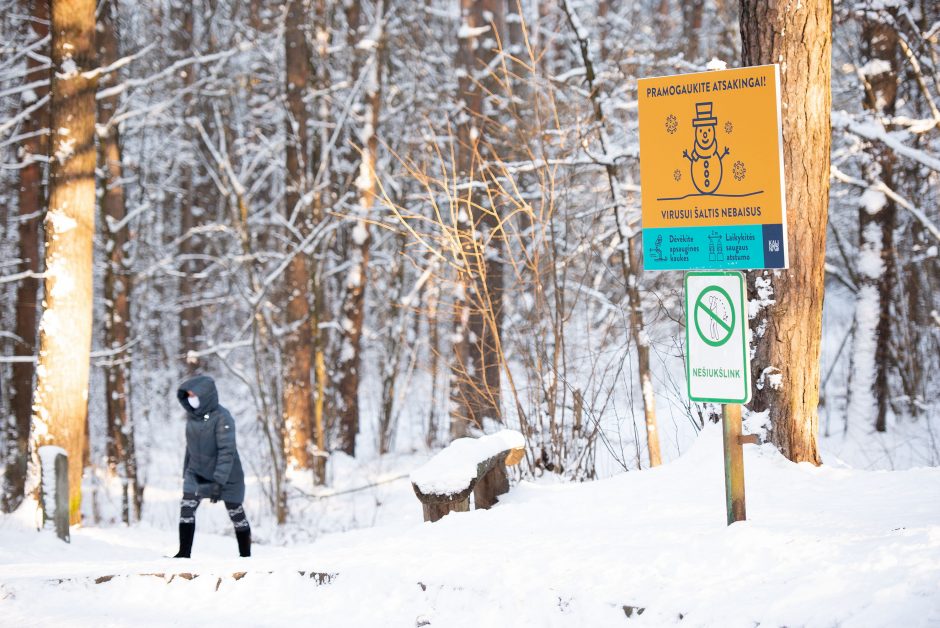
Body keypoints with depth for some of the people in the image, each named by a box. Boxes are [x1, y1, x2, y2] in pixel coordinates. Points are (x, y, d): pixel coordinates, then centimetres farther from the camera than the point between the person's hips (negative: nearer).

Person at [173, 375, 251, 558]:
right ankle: (184, 553, -9)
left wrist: (219, 482, -30)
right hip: (197, 474, 5)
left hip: (226, 476, -5)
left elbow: (227, 451, -25)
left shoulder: (222, 418, -21)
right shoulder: (192, 415, -2)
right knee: (186, 508, -11)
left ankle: (245, 555, 21)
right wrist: (186, 472, 15)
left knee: (236, 513, 7)